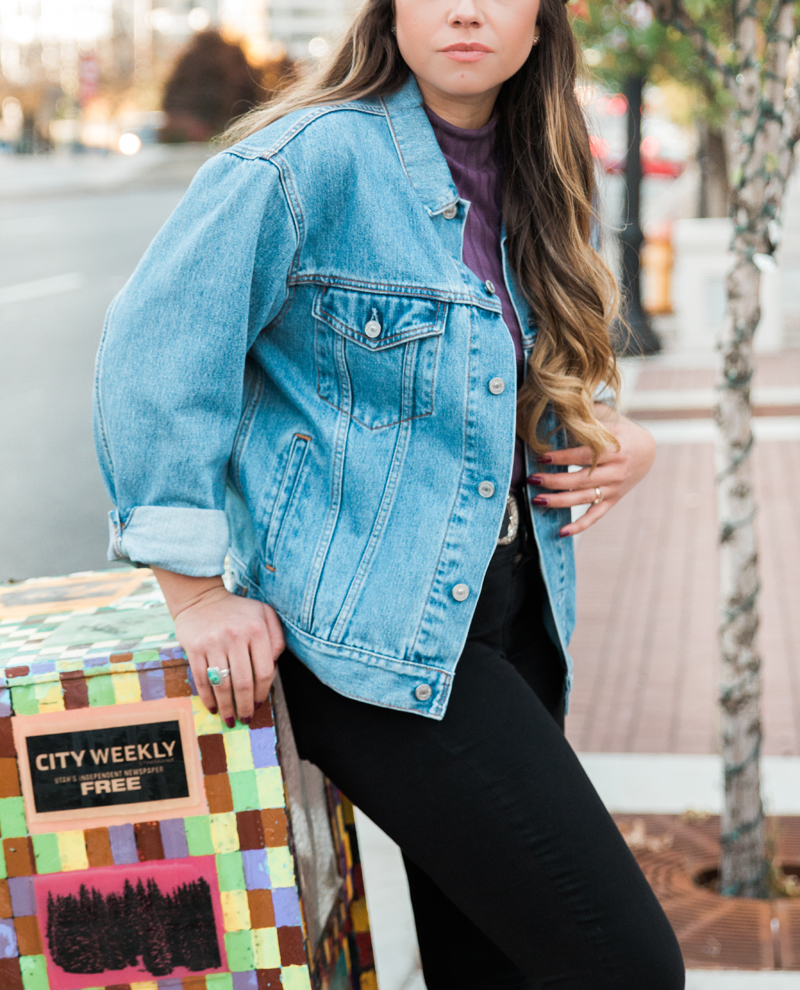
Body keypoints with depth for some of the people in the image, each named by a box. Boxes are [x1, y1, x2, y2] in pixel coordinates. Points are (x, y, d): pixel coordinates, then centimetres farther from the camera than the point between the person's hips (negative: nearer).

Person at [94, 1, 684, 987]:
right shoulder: (313, 159, -11)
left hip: (511, 611, 8)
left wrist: (615, 435, 5)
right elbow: (154, 349, -15)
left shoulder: (528, 185, 13)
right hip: (374, 635, -8)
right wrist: (197, 591, -14)